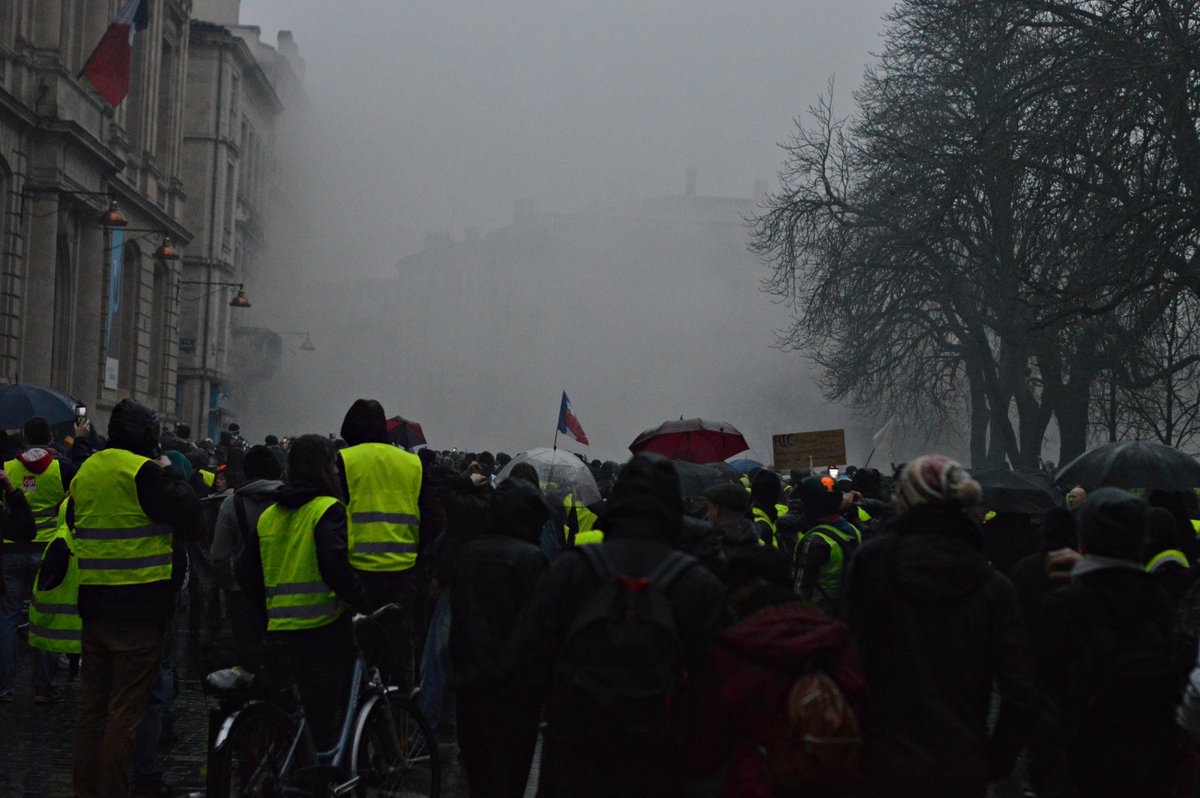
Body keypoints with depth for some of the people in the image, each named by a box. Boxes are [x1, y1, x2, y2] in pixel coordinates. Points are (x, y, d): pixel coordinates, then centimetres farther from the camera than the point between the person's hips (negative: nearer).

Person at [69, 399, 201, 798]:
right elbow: (189, 514, -14)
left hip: (93, 602, 7)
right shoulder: (143, 471, -14)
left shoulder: (86, 470, 10)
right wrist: (169, 474, -1)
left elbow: (73, 520, 23)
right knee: (125, 711, -2)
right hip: (140, 606, -7)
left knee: (93, 705, 15)